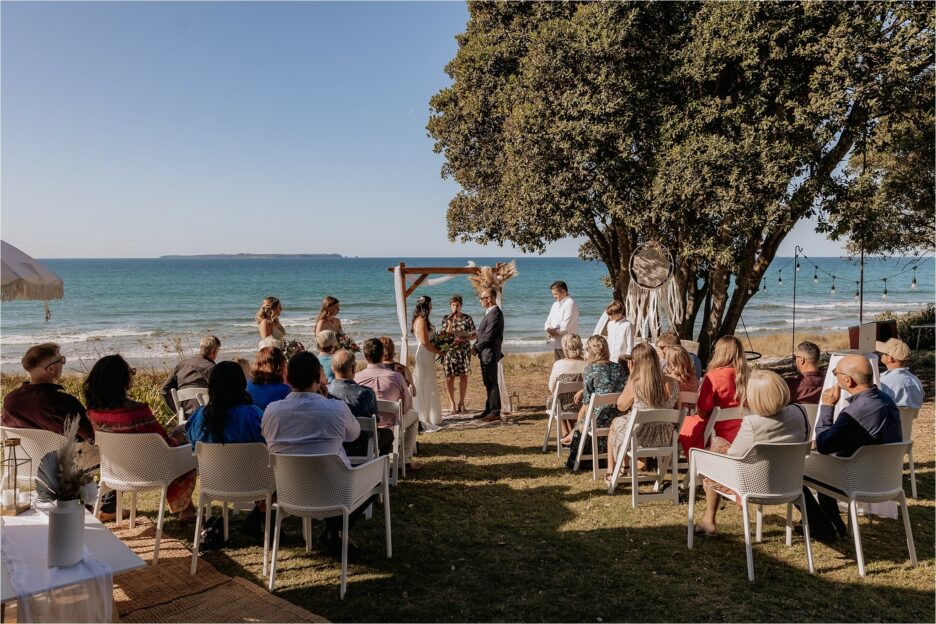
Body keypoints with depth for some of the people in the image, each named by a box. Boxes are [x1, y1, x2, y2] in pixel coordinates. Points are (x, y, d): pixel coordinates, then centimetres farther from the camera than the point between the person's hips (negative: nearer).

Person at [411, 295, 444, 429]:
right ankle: (424, 418, 2)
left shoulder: (423, 320, 14)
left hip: (428, 356, 10)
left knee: (429, 387, 15)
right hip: (424, 356, -10)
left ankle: (428, 417, 24)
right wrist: (438, 352, -9)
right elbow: (425, 342, -19)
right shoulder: (421, 320, -15)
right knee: (425, 387, -4)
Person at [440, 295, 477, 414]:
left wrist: (464, 338, -15)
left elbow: (474, 334, 1)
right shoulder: (446, 319, 3)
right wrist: (450, 324, -15)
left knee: (463, 376, 3)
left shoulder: (467, 318, 1)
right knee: (450, 377, -1)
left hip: (464, 350, 0)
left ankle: (461, 402, 15)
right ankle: (452, 403, 10)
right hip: (449, 351, 0)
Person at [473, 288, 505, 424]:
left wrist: (476, 347, -10)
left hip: (490, 354, -10)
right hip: (485, 354, 10)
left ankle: (495, 412, 3)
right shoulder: (490, 313, 15)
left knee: (492, 383, -3)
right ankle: (489, 410, 24)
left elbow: (488, 336, -21)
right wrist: (476, 346, 4)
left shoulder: (495, 313, -17)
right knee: (488, 383, 15)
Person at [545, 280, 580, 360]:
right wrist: (549, 329, -6)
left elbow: (566, 326, -19)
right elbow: (549, 321, 16)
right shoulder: (555, 304, 16)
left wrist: (554, 331, -7)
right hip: (556, 344, 8)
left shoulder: (570, 303, -12)